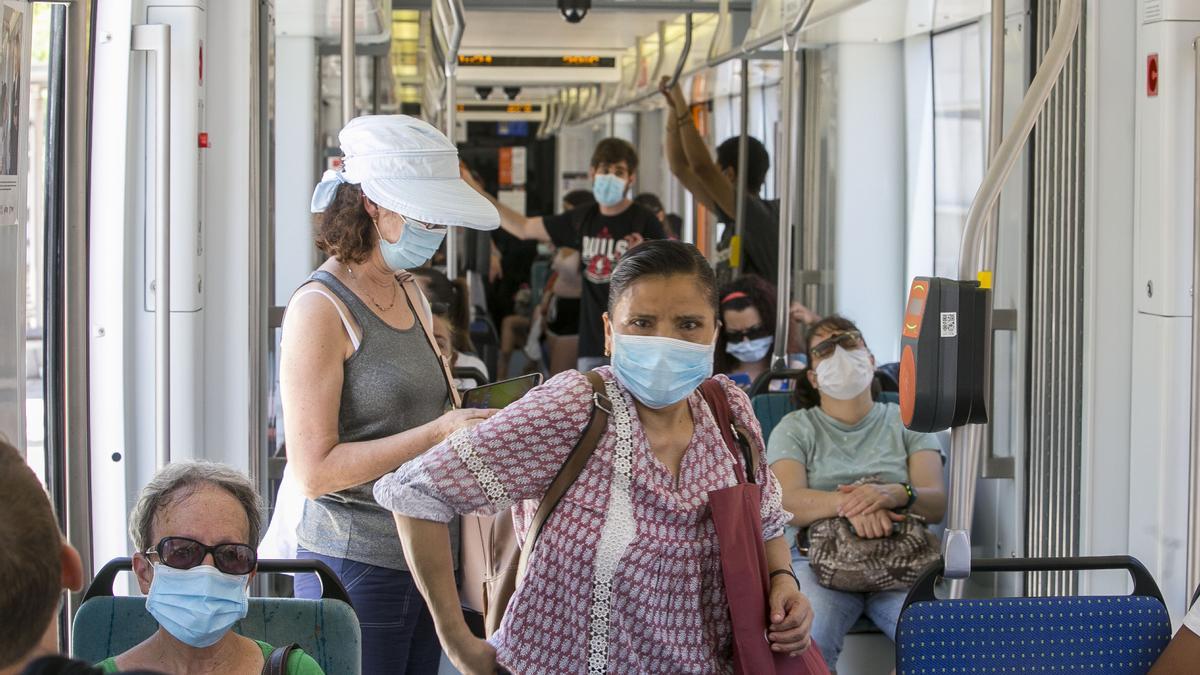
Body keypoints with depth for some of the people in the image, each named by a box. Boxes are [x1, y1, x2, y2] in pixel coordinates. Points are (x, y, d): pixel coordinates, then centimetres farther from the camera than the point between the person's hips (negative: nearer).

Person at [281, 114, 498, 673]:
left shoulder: (410, 296, 13)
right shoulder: (320, 309, -12)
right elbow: (315, 470, -17)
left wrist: (475, 422, 4)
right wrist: (438, 433, -21)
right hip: (356, 568, -7)